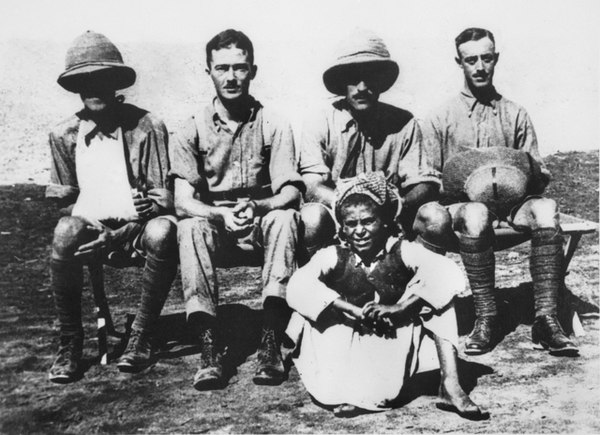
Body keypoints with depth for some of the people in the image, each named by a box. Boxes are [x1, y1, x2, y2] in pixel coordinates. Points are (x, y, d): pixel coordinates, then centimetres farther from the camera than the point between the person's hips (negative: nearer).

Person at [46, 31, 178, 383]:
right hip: (91, 228, 2)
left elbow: (163, 199, -6)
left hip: (138, 228, -2)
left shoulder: (147, 127, -4)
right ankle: (70, 342, -14)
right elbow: (65, 199, 12)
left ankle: (143, 336, -16)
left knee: (162, 233, -35)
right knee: (65, 233, -32)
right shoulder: (64, 135, 5)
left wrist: (122, 234, -20)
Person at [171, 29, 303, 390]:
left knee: (285, 218, -32)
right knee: (191, 227, -31)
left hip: (262, 224, 0)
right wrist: (222, 214, -31)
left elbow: (290, 192, -13)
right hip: (215, 224, 1)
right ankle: (210, 348, -33)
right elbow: (183, 201, -10)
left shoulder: (274, 126, -4)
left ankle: (272, 343, -35)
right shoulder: (194, 129, -2)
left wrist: (256, 207, -34)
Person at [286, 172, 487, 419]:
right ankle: (348, 392, -23)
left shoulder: (401, 251, -10)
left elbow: (446, 272, -26)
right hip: (350, 348, 0)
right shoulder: (333, 257, -8)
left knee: (434, 296, -18)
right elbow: (298, 286, -26)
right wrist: (354, 311, -34)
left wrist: (398, 308, -33)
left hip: (397, 347, 0)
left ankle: (450, 386, -23)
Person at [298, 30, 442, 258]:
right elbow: (313, 188, -16)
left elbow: (426, 183, -5)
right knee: (313, 217, -33)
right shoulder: (319, 125, -6)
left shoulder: (403, 124, -1)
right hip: (335, 220, -1)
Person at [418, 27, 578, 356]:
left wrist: (537, 175, -9)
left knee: (545, 209, -32)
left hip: (510, 201, 2)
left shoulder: (515, 115, 16)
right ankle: (486, 317, -28)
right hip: (461, 202, -2)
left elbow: (537, 174, 15)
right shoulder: (441, 119, 10)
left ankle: (546, 318, -30)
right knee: (475, 213, -39)